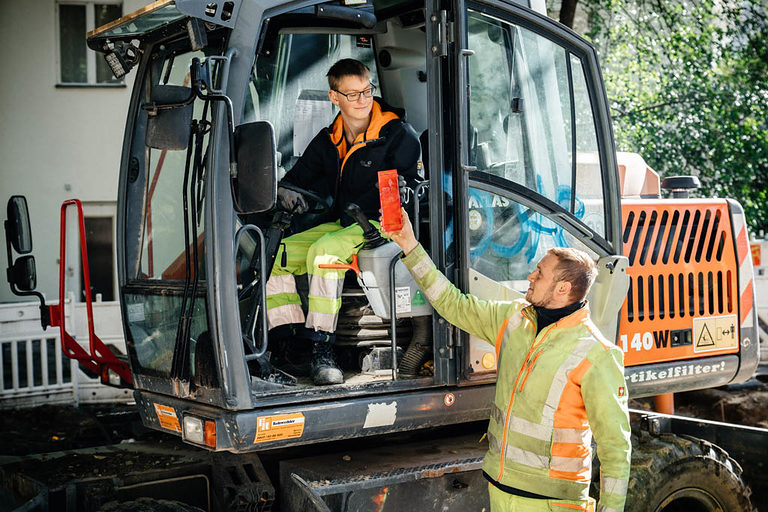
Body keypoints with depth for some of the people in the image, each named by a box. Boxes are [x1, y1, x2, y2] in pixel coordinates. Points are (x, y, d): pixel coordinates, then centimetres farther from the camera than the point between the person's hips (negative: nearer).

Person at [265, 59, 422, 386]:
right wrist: (287, 192, -7)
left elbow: (415, 185, -5)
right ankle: (287, 343, -16)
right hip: (341, 223, 7)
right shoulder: (328, 141, 12)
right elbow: (296, 178, 16)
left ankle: (322, 348, -34)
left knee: (324, 250, -36)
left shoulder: (399, 135, -4)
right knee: (275, 254, -14)